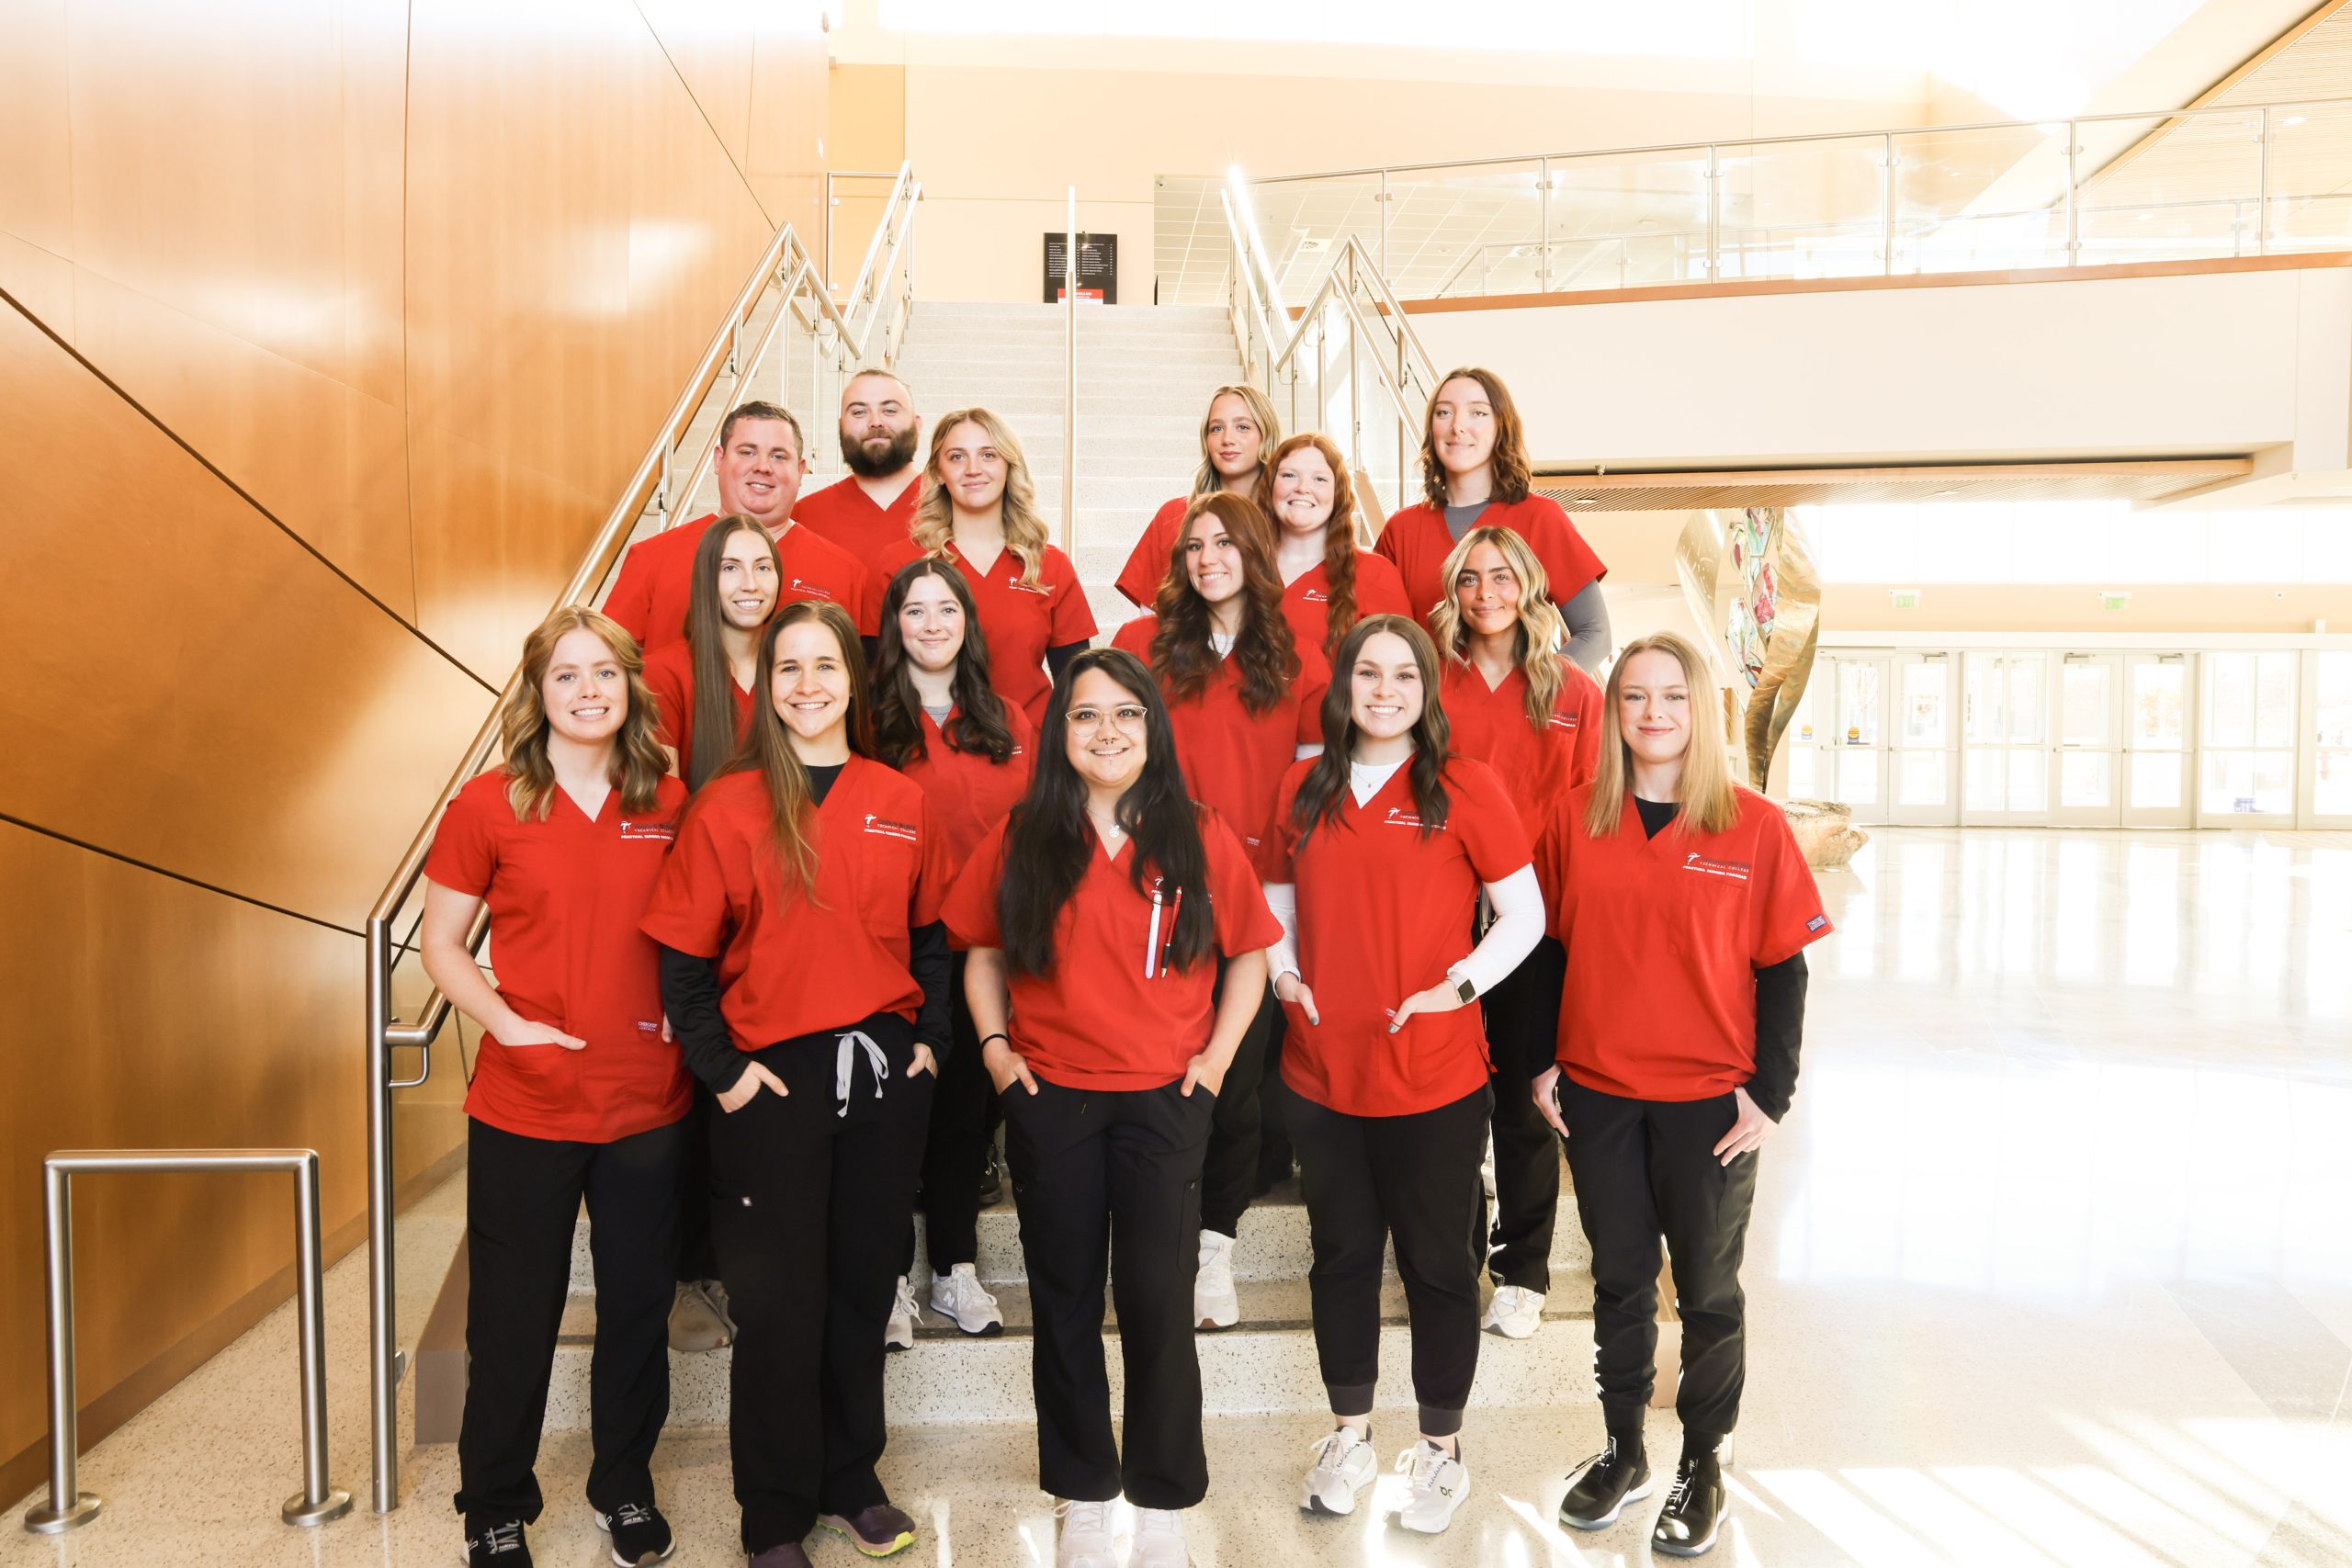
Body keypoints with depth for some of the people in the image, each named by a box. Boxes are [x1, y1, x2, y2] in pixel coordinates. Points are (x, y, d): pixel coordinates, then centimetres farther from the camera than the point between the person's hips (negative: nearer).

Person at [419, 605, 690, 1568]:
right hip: (525, 1105, -2)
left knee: (638, 1306, 15)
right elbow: (440, 944, 0)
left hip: (648, 1103, 2)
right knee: (514, 1317, 12)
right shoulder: (488, 806, -5)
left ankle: (624, 1486, 37)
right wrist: (504, 1019, -14)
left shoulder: (671, 805, 1)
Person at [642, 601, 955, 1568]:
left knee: (862, 1284, 15)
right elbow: (684, 960, -4)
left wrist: (929, 1038, 3)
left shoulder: (902, 805, 3)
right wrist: (722, 1070, -9)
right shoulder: (726, 808, -6)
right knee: (778, 1303, 6)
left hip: (885, 1072, 3)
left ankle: (850, 1479, 34)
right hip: (773, 1080, -3)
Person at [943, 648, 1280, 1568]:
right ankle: (1082, 1493, 28)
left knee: (1157, 1301, 3)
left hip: (1164, 1101, -1)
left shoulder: (1199, 839, -1)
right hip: (1047, 1101, 1)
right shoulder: (1020, 839, 1)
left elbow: (1250, 954, 7)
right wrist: (994, 1044, -1)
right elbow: (982, 952, 11)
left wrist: (1217, 1055, -1)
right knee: (1065, 1299, 12)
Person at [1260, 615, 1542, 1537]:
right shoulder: (1303, 789, 6)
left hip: (1433, 1080, -3)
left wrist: (1456, 986, -16)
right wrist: (1284, 971, -1)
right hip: (1320, 1073, 4)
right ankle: (1350, 1435, 35)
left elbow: (1524, 913, -4)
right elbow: (1277, 896, 16)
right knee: (1341, 1255, 17)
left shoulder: (1464, 787, -6)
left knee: (1436, 1262, 10)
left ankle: (1441, 1449, 29)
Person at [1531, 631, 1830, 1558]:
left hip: (1710, 1102, -2)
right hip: (1597, 1097, 2)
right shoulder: (1574, 818, 0)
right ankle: (1622, 1451, 33)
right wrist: (1539, 1064, 2)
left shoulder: (1754, 827, -7)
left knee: (1708, 1291, 12)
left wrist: (1770, 1093, -7)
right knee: (1619, 1282, 16)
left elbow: (1782, 969, -4)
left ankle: (1703, 1463, 31)